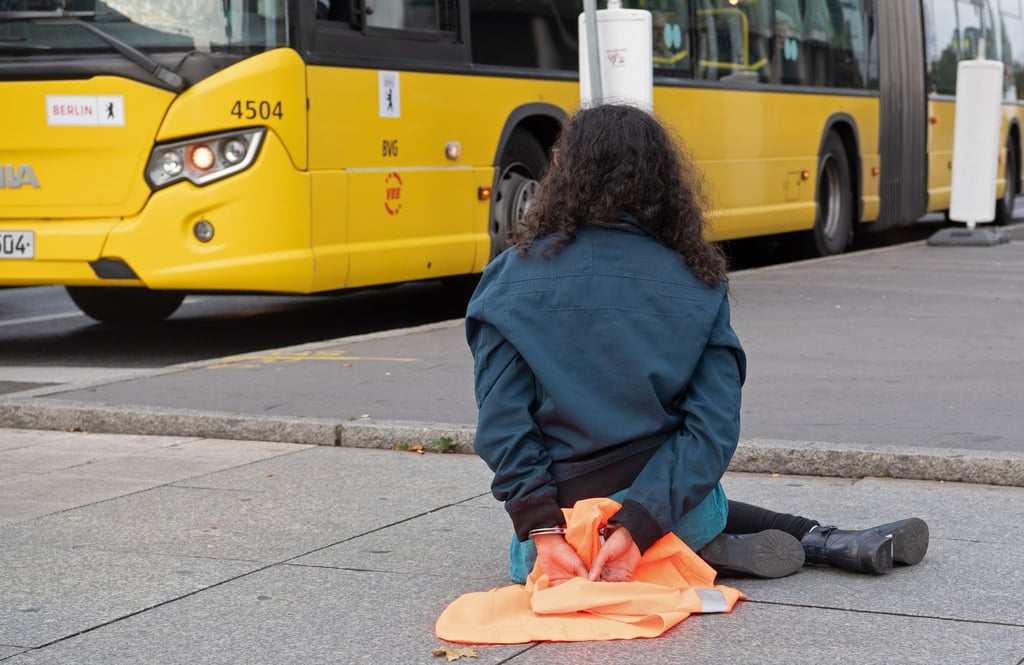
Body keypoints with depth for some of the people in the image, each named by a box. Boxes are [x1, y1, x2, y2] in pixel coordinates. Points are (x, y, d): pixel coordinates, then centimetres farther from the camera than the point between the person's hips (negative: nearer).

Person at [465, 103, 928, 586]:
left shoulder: (513, 278, -7)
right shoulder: (698, 286, -3)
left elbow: (501, 423, -14)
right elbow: (713, 425, -12)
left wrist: (542, 532, -14)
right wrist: (639, 527, -15)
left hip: (560, 511, -3)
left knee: (525, 559, 32)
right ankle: (822, 541, 19)